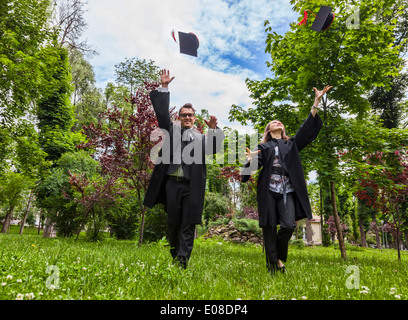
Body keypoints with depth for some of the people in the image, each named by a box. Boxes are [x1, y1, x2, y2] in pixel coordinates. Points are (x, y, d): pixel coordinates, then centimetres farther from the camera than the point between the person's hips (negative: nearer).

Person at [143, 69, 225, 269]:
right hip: (172, 183, 1)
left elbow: (214, 149, -2)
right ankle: (174, 256, 28)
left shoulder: (201, 138, 14)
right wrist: (164, 87, 5)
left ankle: (183, 260, 4)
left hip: (192, 187, 0)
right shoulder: (172, 130, 15)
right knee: (173, 222, 9)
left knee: (188, 225, -1)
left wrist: (213, 130, -17)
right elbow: (162, 112, 8)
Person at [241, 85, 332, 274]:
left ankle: (280, 257, 15)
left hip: (287, 190, 1)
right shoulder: (264, 147, 15)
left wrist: (316, 102, 7)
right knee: (269, 227, -2)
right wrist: (251, 160, -26)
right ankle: (273, 265, 9)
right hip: (268, 190, -1)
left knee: (288, 225, -12)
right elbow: (257, 163, -1)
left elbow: (307, 127, 13)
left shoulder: (292, 144, 21)